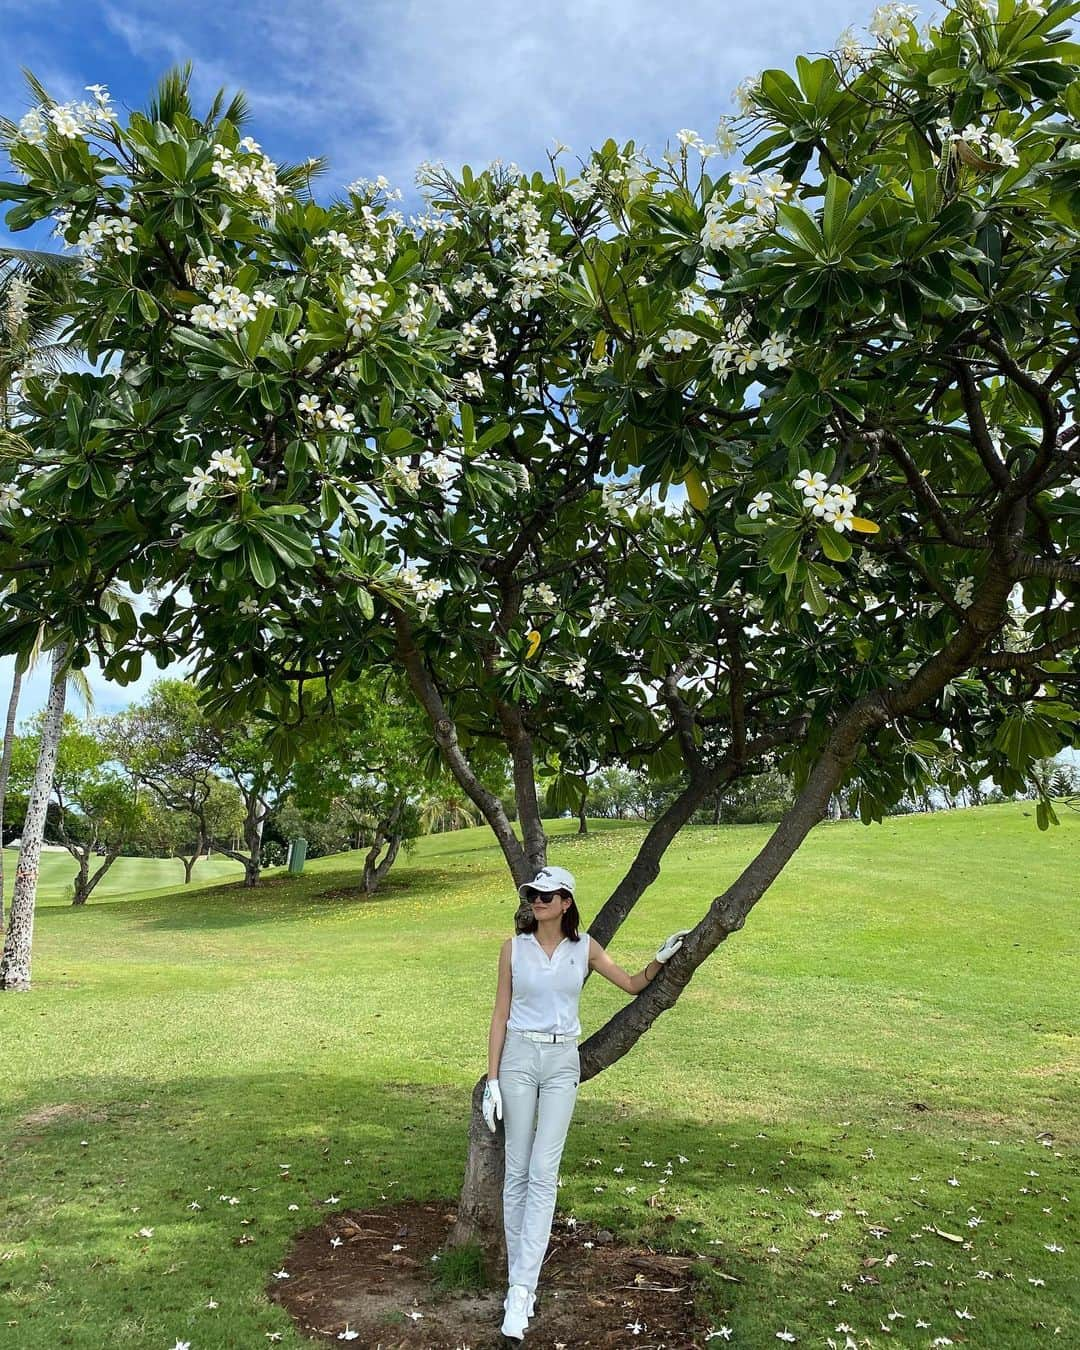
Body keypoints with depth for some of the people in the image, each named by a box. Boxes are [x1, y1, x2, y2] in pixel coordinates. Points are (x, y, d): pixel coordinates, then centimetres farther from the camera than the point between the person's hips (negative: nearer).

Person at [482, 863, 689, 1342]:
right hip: (519, 1058, 0)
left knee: (543, 1172, -5)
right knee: (517, 1170, 5)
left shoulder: (584, 947, 1)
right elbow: (500, 1015, 0)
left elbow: (633, 984, 10)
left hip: (562, 1063, 0)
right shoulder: (514, 948, -2)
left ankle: (521, 1289, -3)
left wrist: (661, 958, -8)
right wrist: (492, 1079, -3)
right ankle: (520, 1278, 17)